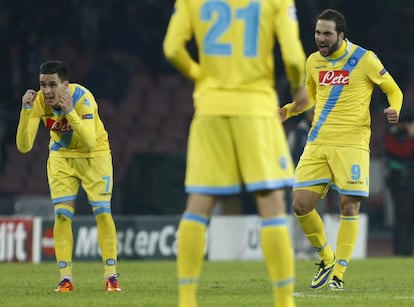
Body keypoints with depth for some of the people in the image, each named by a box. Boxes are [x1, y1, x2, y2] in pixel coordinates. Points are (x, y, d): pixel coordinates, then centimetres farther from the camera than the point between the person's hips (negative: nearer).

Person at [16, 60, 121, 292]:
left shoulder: (82, 97, -31)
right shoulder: (39, 102, -21)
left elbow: (90, 142, -41)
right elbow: (24, 146, -24)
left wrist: (70, 111, -49)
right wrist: (26, 111, -35)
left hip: (94, 155, -3)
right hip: (61, 156, 3)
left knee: (102, 212, -8)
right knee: (62, 214, -6)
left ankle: (111, 276, 0)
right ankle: (66, 277, -1)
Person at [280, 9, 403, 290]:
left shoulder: (364, 59, -3)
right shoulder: (313, 62, 11)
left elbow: (393, 90, 5)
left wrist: (394, 110, -16)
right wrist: (287, 110, 11)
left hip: (351, 143, -5)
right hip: (317, 143, 5)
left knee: (349, 207, -8)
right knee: (301, 204, -6)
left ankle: (338, 273, 2)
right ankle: (327, 259, 17)